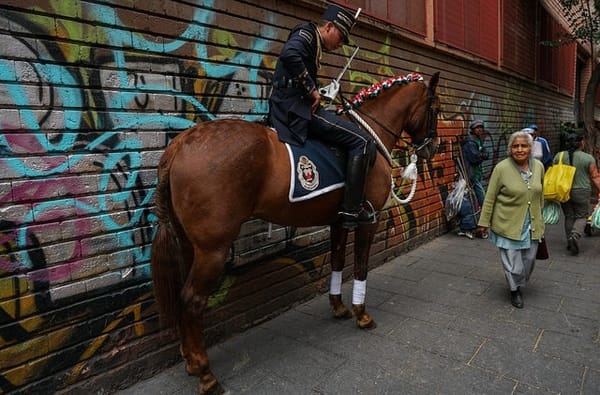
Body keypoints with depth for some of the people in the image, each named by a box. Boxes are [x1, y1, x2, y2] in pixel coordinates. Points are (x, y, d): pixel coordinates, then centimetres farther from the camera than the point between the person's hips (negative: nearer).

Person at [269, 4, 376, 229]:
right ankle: (352, 209, -11)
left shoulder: (312, 45, 26)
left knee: (351, 138, 22)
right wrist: (311, 89, -18)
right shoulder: (306, 33, -3)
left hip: (289, 109, 11)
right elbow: (289, 55, -25)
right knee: (363, 141, -14)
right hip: (296, 107, -11)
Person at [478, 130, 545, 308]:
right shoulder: (501, 168, -15)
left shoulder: (538, 166, 0)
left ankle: (521, 282, 42)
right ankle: (515, 290, 28)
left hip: (531, 224, 4)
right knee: (512, 260, 4)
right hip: (509, 224, -4)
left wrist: (539, 215, 19)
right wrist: (485, 222, -7)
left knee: (529, 258, 14)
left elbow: (540, 194, 13)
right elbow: (490, 198, -9)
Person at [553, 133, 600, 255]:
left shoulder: (559, 156, -1)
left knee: (569, 217, 13)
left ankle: (570, 242, 17)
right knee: (582, 217, 8)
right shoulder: (588, 158, -7)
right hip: (581, 192, -3)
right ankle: (575, 235, -14)